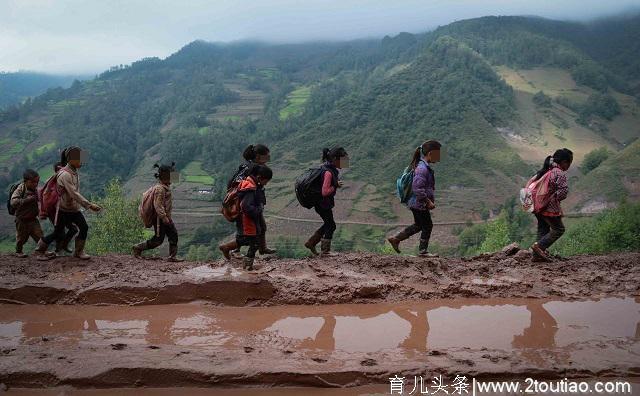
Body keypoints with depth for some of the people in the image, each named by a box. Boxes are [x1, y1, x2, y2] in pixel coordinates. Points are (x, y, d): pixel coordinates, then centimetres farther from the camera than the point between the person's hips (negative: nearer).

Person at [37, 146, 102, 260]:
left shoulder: (74, 172, 2)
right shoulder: (64, 175, -25)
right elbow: (74, 194, -32)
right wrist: (89, 205, -36)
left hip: (75, 209, 7)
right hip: (64, 210, -7)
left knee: (84, 228, -9)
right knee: (58, 234, 6)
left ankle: (78, 252, 4)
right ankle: (40, 247, 30)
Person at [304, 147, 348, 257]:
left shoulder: (332, 169, 4)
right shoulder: (328, 172, -26)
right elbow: (325, 192, -30)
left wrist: (336, 184, 3)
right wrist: (336, 186, -19)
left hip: (325, 202, 10)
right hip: (322, 203, -10)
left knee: (328, 224, 20)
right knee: (331, 225, 2)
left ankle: (311, 243, 29)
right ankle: (325, 250, 14)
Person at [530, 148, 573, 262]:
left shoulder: (544, 170, 12)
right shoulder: (560, 173, -14)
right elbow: (563, 191, -22)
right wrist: (555, 198, -4)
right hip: (550, 207, -9)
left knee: (543, 229, 16)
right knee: (558, 229, 4)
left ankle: (538, 255, 16)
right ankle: (539, 246, -6)